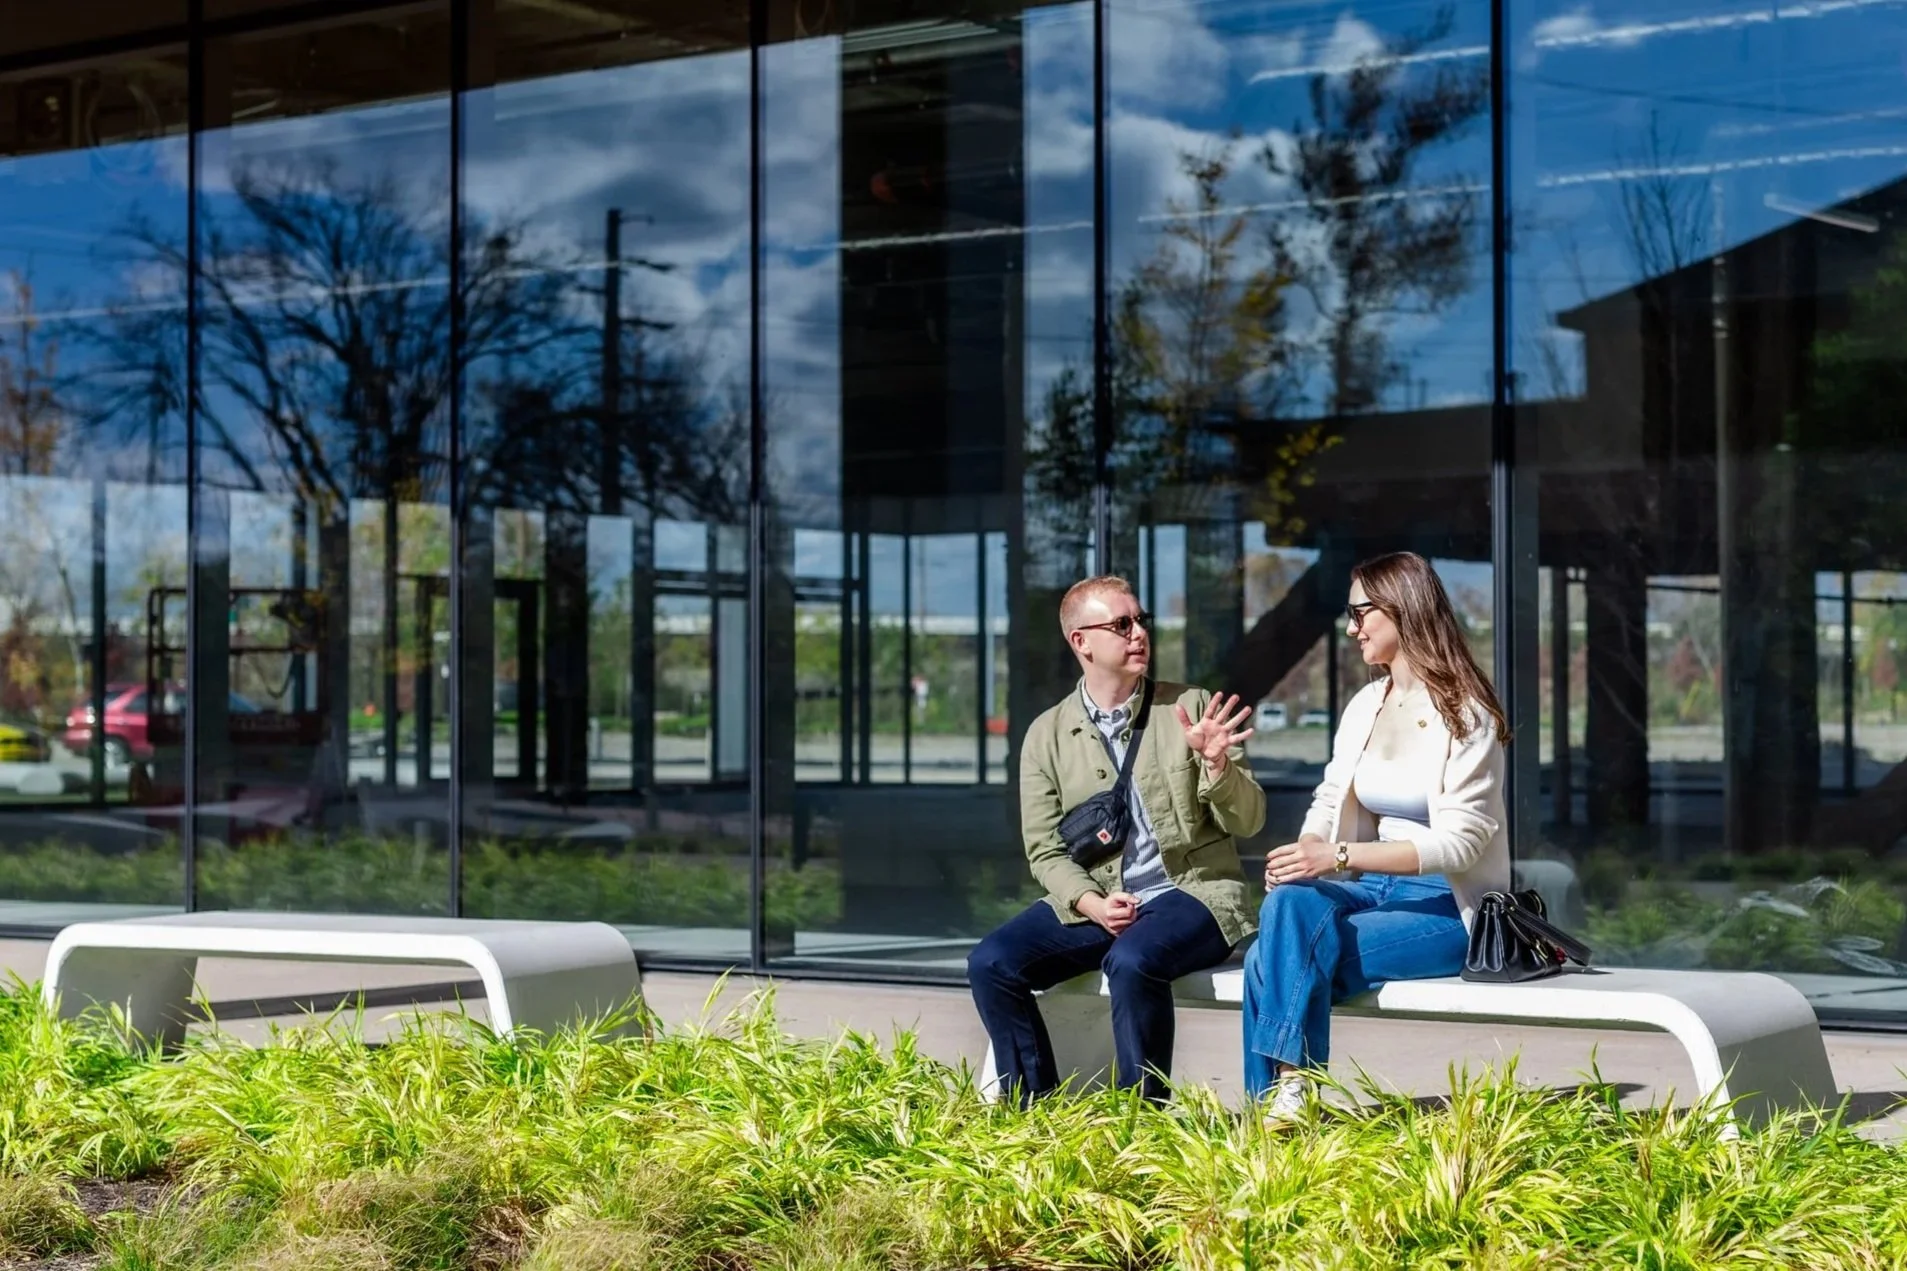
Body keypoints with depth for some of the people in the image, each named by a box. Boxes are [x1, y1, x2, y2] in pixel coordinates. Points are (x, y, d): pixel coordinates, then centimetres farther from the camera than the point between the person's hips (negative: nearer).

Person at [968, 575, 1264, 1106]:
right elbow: (1046, 851, 6)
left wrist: (1217, 764, -20)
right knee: (991, 963, -19)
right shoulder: (1047, 735, 7)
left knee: (1132, 960, -35)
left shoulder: (1191, 708, 3)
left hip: (1194, 891, -3)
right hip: (1096, 902, 3)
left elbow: (1248, 823, 1)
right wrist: (1092, 903, -13)